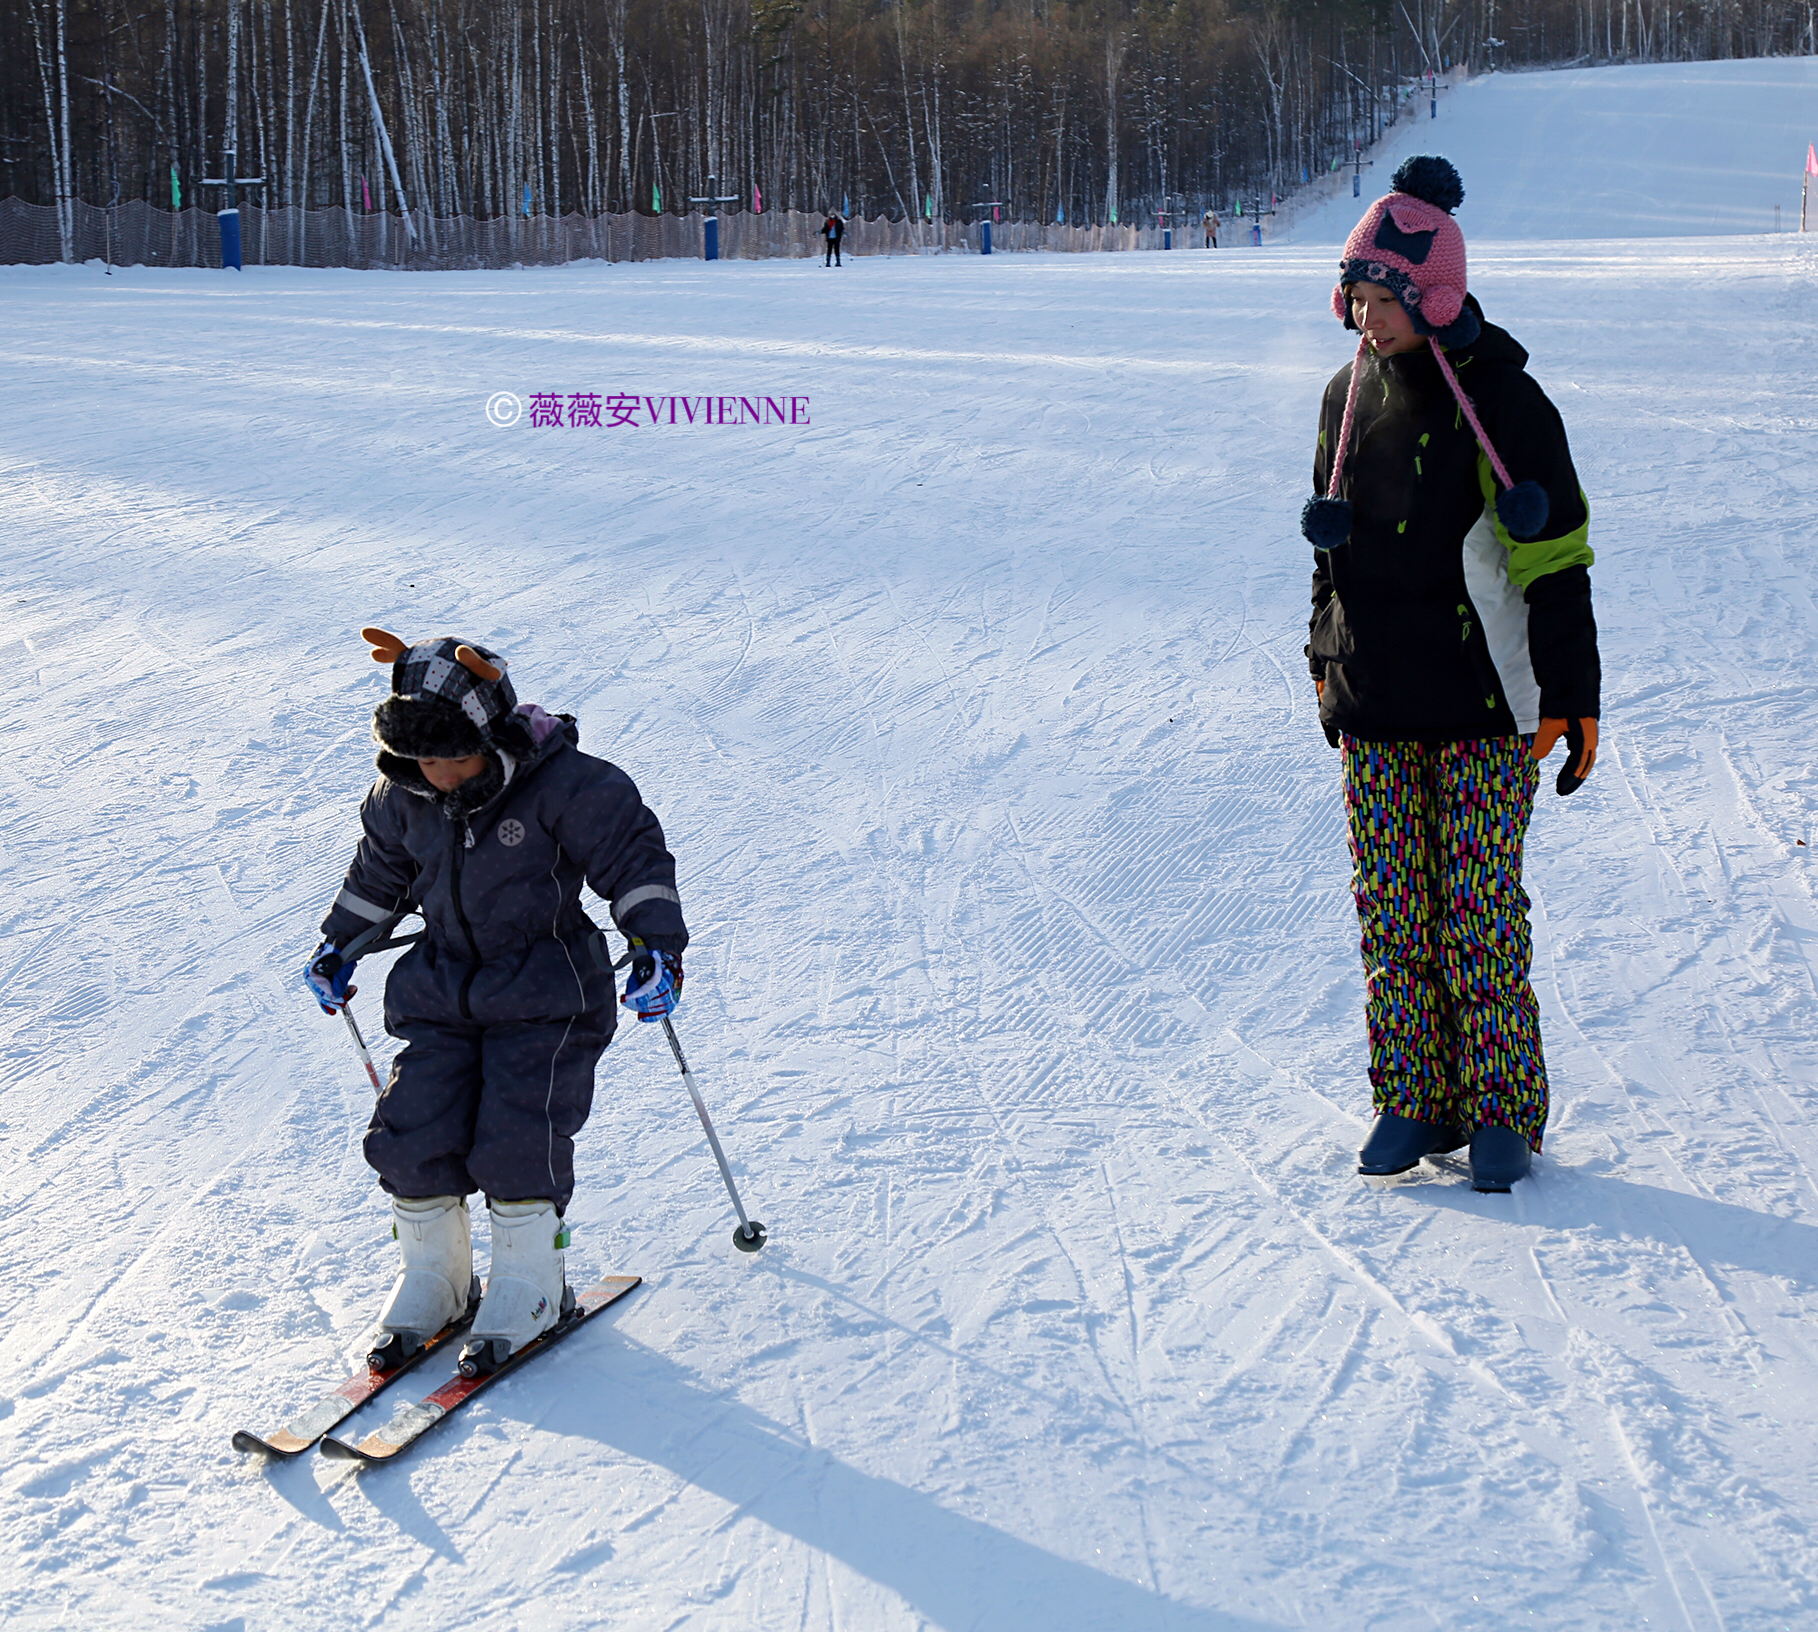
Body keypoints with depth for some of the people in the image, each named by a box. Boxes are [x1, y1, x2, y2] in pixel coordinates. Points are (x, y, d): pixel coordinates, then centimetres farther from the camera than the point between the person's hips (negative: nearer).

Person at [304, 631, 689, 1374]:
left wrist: (656, 944, -21)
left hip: (545, 992, -5)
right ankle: (431, 1280, 14)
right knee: (412, 1133, -6)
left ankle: (530, 1286, 3)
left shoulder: (564, 784, -17)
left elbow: (634, 857, -12)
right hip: (443, 989, 5)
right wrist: (340, 945, 23)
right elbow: (379, 873, 19)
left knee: (516, 1138, -16)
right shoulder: (403, 796, 0)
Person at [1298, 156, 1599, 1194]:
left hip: (1482, 700, -5)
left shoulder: (1500, 398, -9)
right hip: (1375, 702, 5)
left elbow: (1556, 554, -8)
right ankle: (1410, 1100, 16)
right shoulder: (1351, 397, 9)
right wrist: (1328, 660, 20)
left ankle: (1502, 1110, 8)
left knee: (1481, 909, -3)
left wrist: (1572, 696, -9)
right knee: (1390, 910, 6)